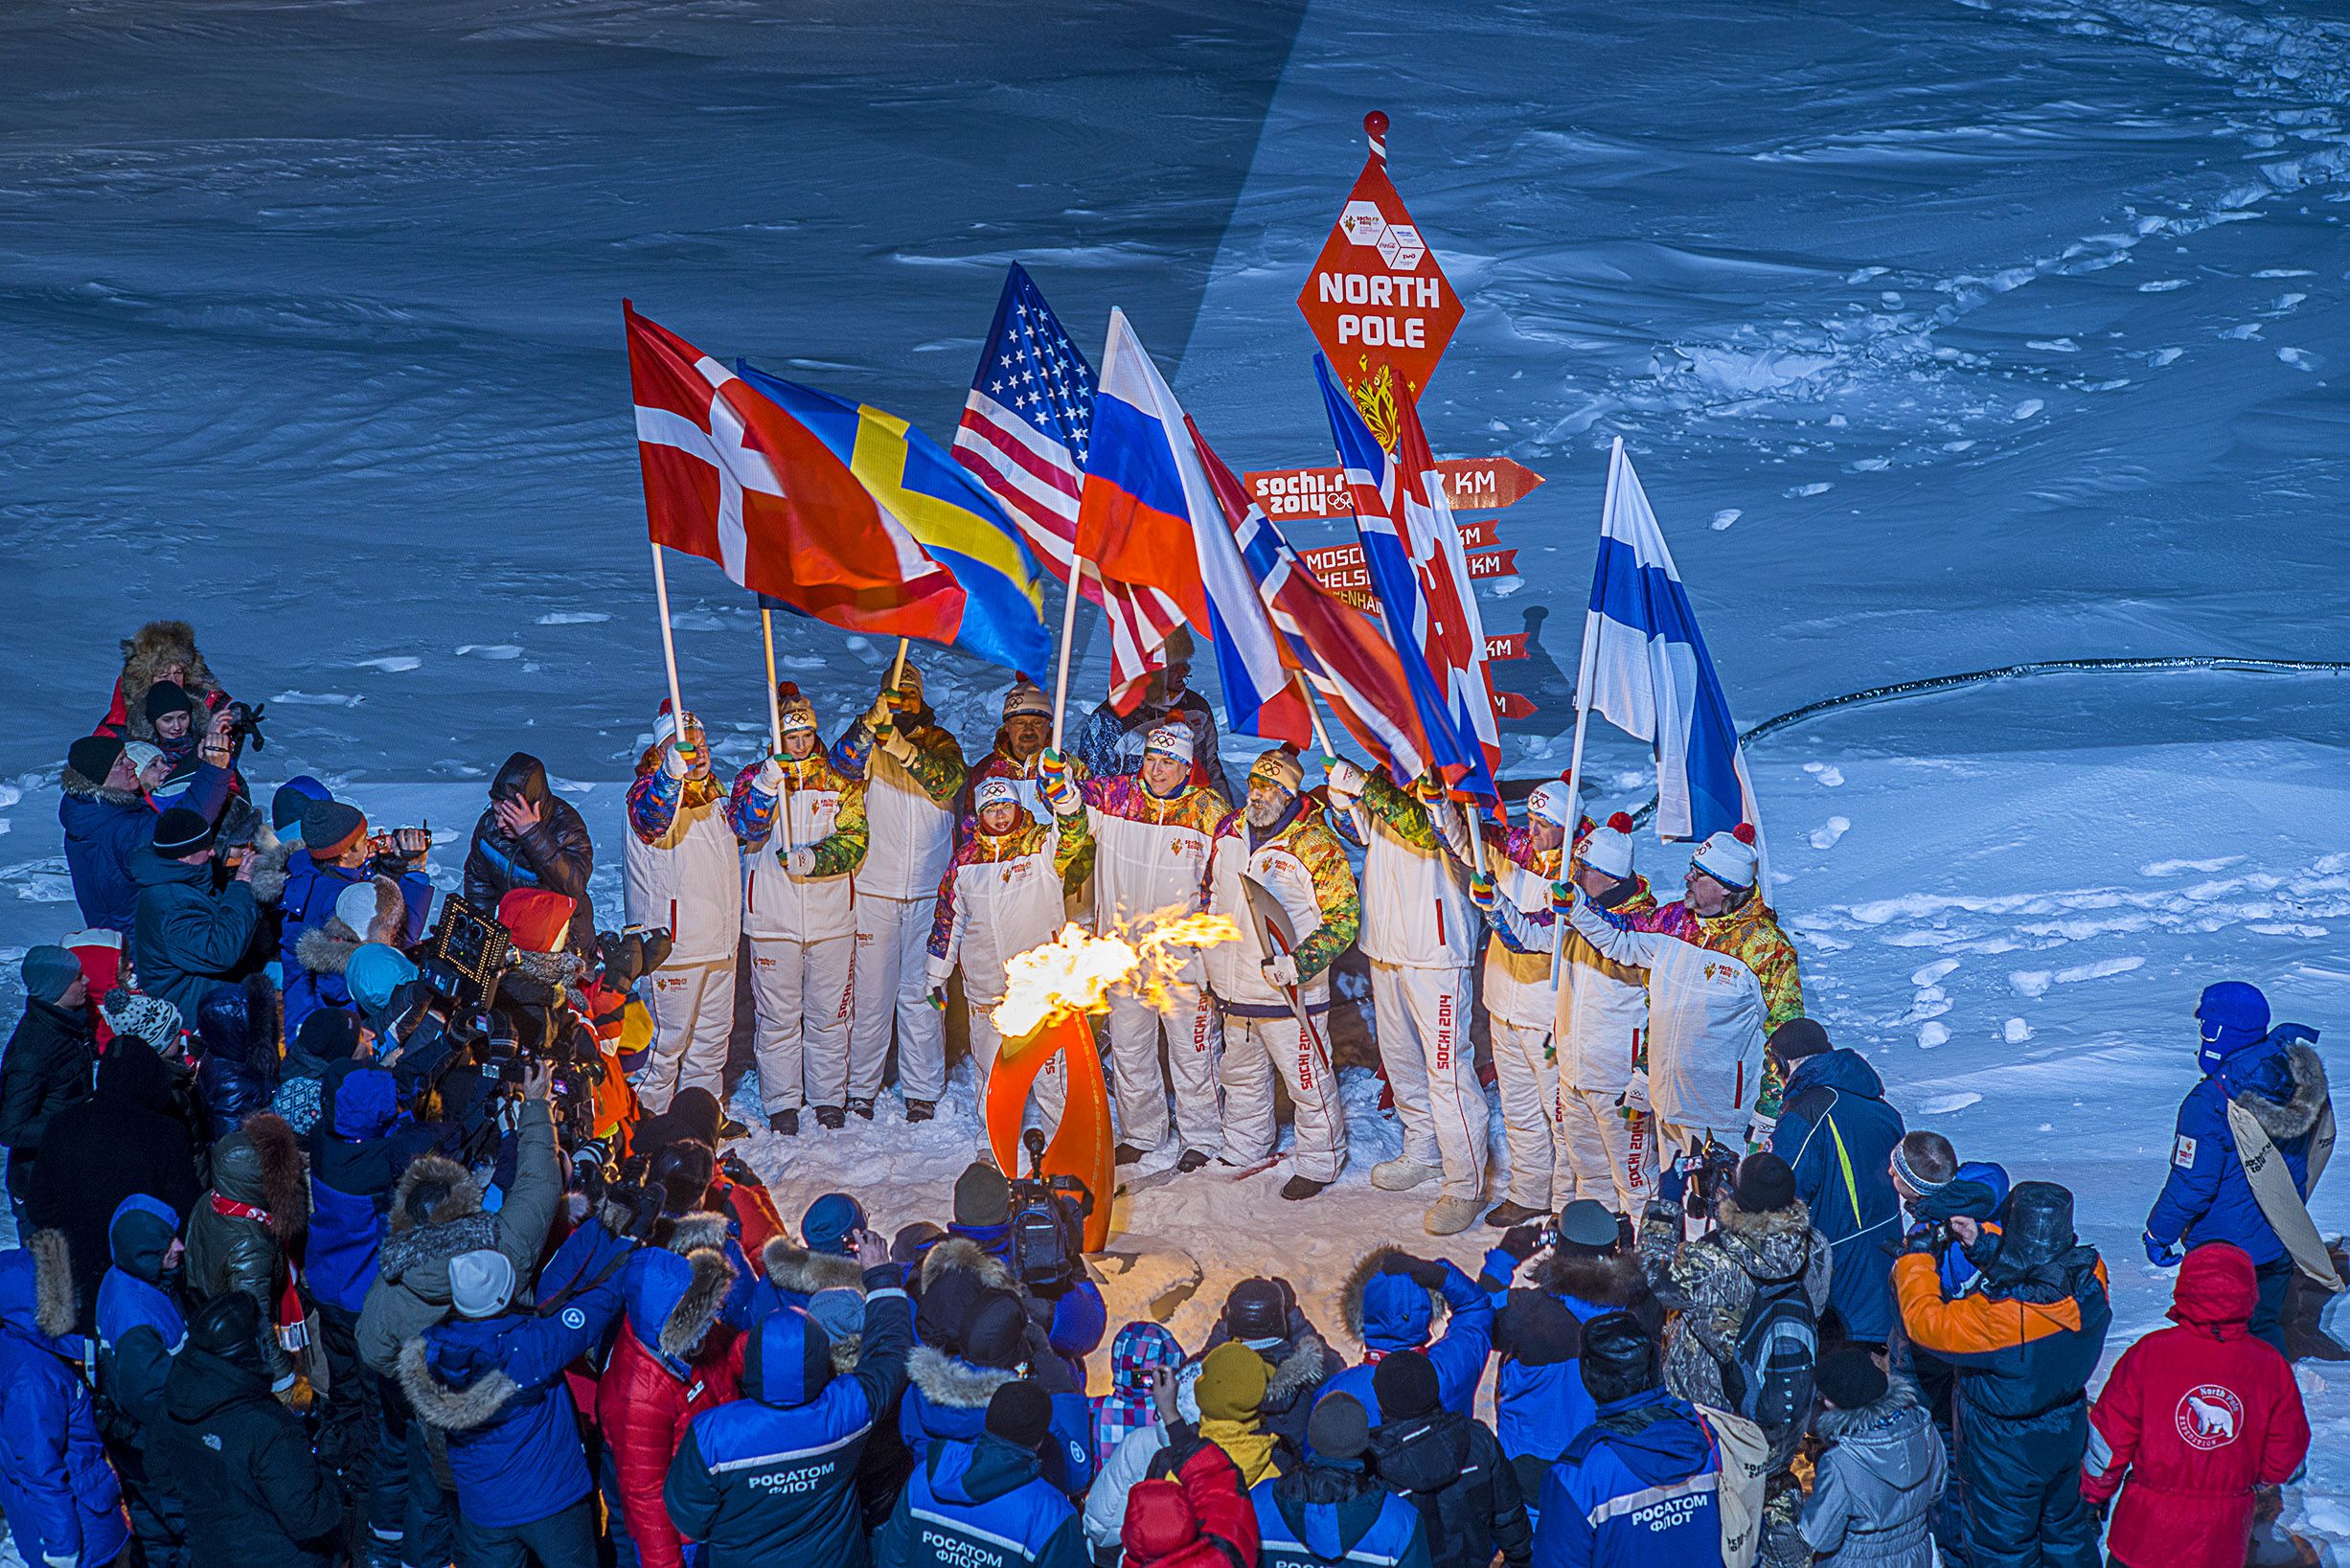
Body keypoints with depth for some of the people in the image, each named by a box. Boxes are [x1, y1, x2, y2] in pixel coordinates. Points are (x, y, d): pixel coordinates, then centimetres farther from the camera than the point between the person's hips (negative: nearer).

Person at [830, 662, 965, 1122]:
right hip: (873, 889, -1)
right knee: (869, 992, 3)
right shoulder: (868, 740, 2)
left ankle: (922, 1090, 12)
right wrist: (872, 724, -41)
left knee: (922, 993, 5)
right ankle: (861, 1087, 13)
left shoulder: (939, 743, 6)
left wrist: (906, 751, -33)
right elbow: (844, 760, -22)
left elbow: (948, 781, -16)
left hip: (928, 891, 1)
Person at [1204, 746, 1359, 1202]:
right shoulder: (1229, 831, 5)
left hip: (1290, 993, -7)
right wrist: (1210, 961, 22)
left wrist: (1301, 962, -27)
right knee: (1242, 1078, 21)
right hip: (1233, 989, 7)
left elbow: (1344, 918, -16)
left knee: (1309, 1081, 2)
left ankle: (1318, 1162, 18)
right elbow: (1211, 893, 21)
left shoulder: (1315, 845, -16)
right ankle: (1242, 1154, 38)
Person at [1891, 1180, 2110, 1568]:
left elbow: (1923, 1320, -26)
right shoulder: (2090, 1278, -22)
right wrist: (1981, 1241, -6)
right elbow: (2036, 1266, 1)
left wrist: (1917, 1255, -13)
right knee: (2067, 1527, 31)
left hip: (2006, 1455, -6)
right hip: (2067, 1435, 6)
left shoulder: (1999, 1315, -40)